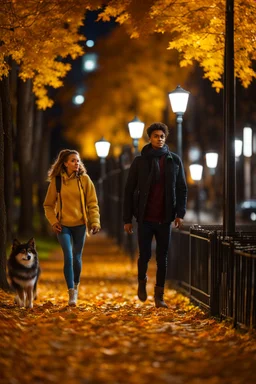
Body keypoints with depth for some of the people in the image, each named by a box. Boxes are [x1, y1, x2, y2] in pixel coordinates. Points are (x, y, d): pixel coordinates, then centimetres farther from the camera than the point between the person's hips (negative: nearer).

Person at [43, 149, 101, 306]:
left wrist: (95, 222, -10)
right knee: (68, 257, -13)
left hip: (80, 224, 1)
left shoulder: (84, 179, -2)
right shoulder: (56, 181, -1)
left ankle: (76, 285, 35)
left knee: (77, 258, 9)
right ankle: (71, 293, -7)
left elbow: (92, 203, 0)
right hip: (63, 225, -1)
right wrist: (53, 221, -6)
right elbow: (48, 205, 7)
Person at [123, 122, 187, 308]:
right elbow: (129, 191, 2)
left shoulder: (174, 160, 5)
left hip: (165, 219, 1)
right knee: (145, 255, -2)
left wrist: (180, 213, -6)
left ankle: (159, 296, 11)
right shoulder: (140, 161, 1)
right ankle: (142, 281, 29)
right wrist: (127, 219, -1)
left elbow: (181, 188, 6)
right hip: (145, 218, -1)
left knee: (162, 258, 3)